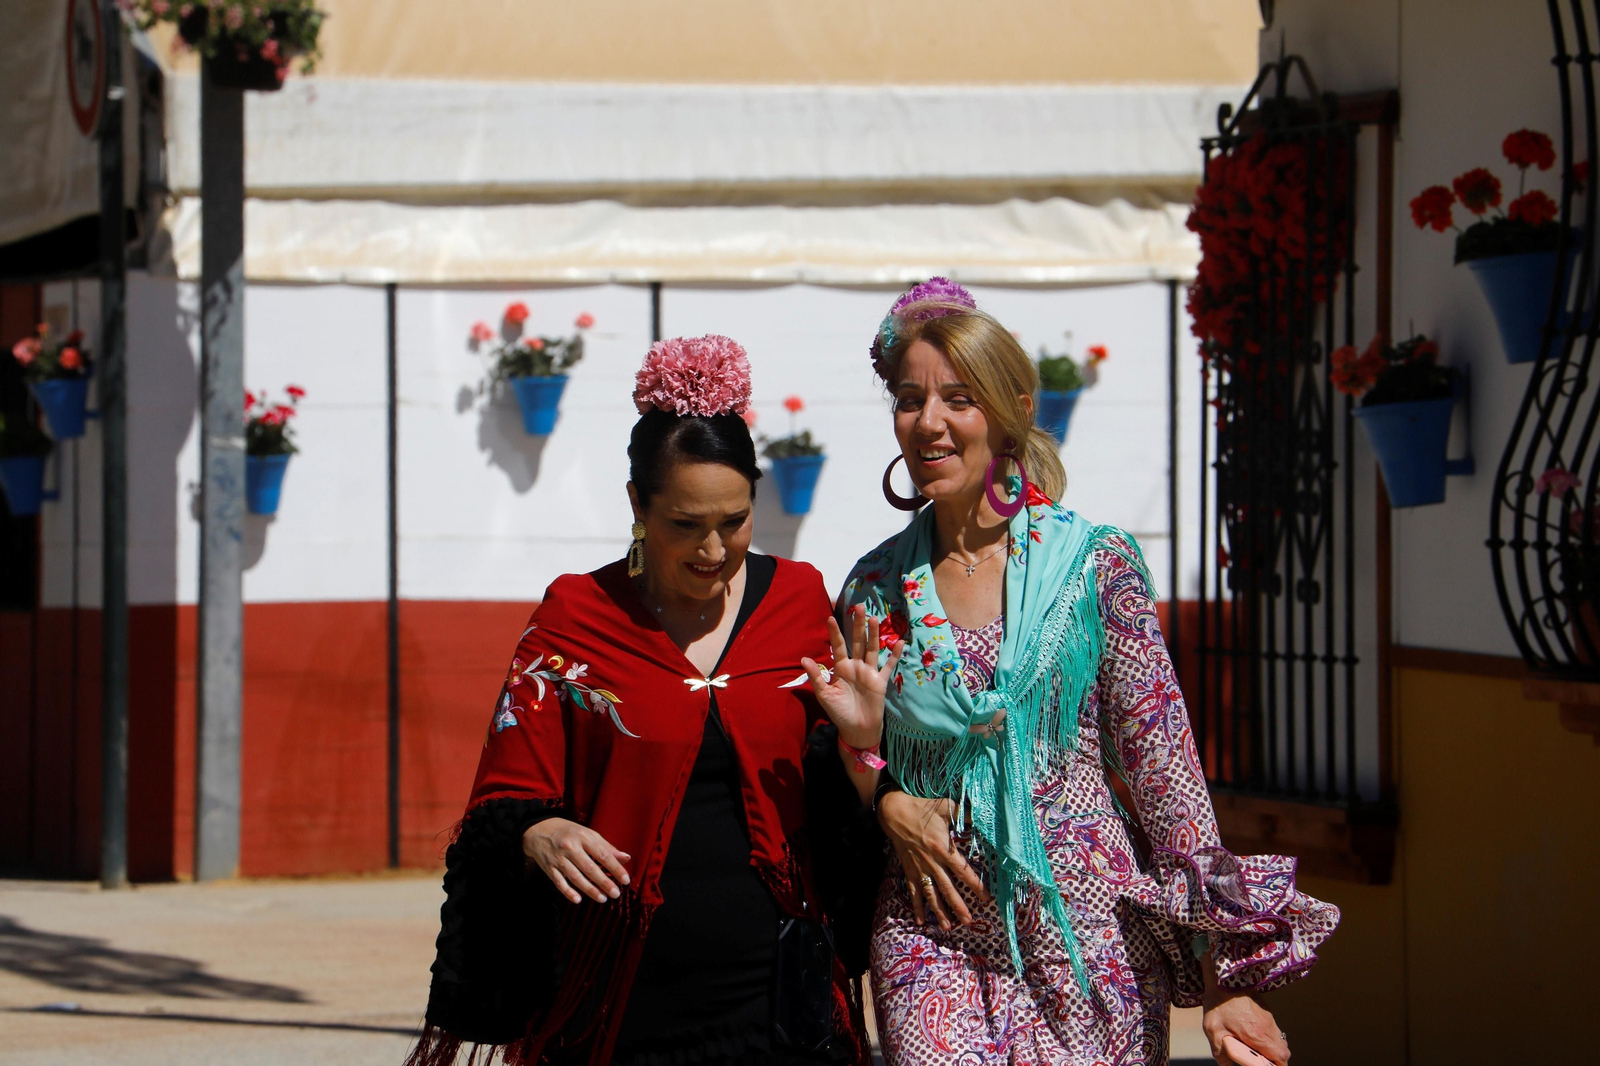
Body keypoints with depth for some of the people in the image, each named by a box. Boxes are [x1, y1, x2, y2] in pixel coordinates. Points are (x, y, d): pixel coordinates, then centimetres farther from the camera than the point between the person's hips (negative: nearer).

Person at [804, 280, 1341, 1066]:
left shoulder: (1095, 564, -2)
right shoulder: (876, 588, 6)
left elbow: (1163, 764, -3)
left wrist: (1225, 975, -8)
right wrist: (884, 798, -8)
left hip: (1089, 938, -1)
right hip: (934, 935, 2)